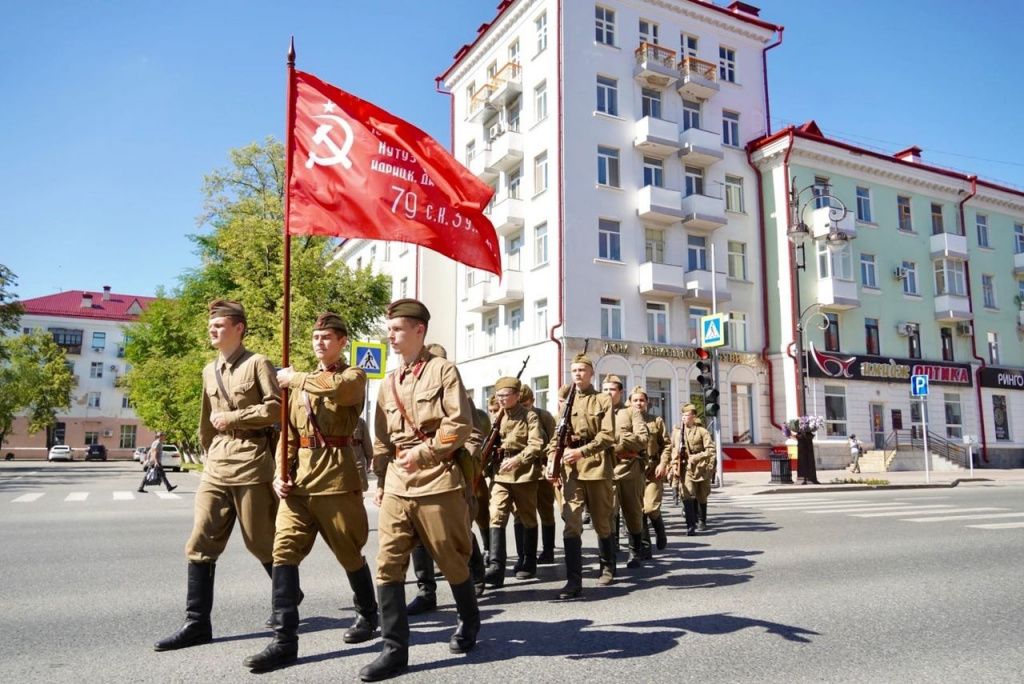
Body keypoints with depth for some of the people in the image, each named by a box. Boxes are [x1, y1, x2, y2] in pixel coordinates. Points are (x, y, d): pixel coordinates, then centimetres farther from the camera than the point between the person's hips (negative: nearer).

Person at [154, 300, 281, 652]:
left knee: (262, 543, 3)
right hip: (216, 466, 7)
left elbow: (275, 408, -13)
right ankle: (197, 623, 9)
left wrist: (232, 417, -11)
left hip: (251, 464, -6)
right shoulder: (209, 371, 17)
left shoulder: (258, 363, -4)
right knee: (200, 544, 2)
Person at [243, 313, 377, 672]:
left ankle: (368, 614, 30)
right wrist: (281, 474, 2)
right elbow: (289, 434, 16)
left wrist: (295, 378, -12)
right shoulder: (299, 383, 17)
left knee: (349, 552, 7)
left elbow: (335, 387, -26)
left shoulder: (354, 376, 0)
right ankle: (285, 640, 0)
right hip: (300, 476, 5)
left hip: (337, 474, -5)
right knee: (284, 551, -5)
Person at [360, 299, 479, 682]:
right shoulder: (388, 383, 14)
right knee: (388, 564, -2)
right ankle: (395, 650, 6)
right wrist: (381, 482, 14)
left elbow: (460, 425, -11)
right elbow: (382, 440, 18)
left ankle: (469, 622, 34)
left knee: (452, 562, 9)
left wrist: (422, 453, -15)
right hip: (397, 486, 5)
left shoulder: (443, 370, -3)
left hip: (438, 481, -5)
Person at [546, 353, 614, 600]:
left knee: (602, 521, 12)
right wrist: (552, 461, -5)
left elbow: (607, 435, -9)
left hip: (597, 467, -2)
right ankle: (574, 581, -9)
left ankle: (608, 566, 35)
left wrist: (582, 451, -20)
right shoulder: (565, 401, 11)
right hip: (571, 469, 2)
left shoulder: (603, 401, 2)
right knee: (571, 522, -10)